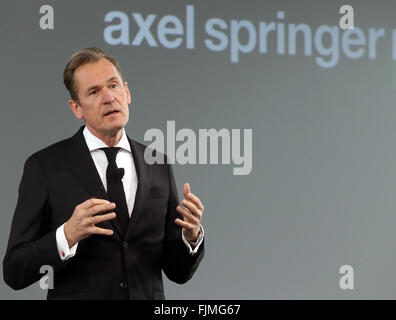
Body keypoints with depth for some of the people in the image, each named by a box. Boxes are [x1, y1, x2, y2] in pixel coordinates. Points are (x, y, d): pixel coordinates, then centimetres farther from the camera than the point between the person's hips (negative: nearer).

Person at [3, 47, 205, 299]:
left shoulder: (159, 166, 4)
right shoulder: (45, 166, -6)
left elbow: (178, 272, 7)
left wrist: (192, 235, -12)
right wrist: (68, 236, -24)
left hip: (148, 296, 2)